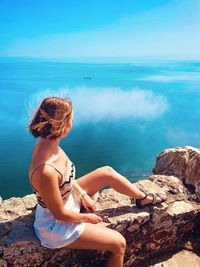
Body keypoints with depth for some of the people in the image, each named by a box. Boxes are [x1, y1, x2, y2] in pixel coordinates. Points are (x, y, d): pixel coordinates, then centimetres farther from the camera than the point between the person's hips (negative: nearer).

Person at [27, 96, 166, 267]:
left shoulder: (47, 143, -13)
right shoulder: (45, 171, -40)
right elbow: (60, 214, -25)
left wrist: (83, 195, 0)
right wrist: (87, 218, -9)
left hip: (67, 197, 8)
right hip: (57, 224, -8)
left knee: (107, 172, 8)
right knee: (119, 243, -3)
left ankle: (144, 199, 31)